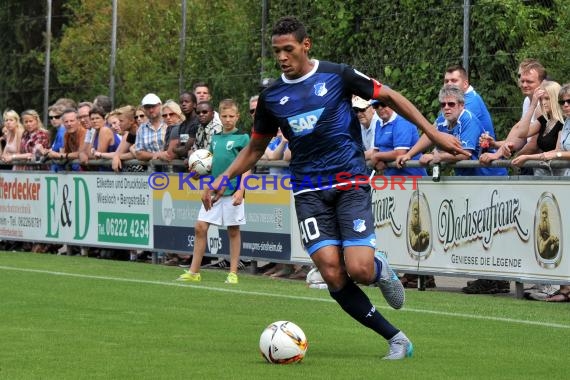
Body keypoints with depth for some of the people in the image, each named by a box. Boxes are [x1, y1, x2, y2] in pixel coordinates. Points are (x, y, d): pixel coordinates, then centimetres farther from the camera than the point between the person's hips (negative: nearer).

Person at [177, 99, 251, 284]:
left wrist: (241, 190, -17)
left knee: (233, 231, 3)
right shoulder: (215, 138, 13)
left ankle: (233, 273, 9)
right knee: (200, 227, 1)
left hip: (232, 191, -5)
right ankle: (194, 272, 7)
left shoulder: (243, 137, -3)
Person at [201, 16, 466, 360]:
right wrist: (223, 180, 7)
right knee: (333, 275, -15)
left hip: (350, 183, -3)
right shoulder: (271, 97, 7)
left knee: (359, 271, -18)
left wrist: (433, 133, -1)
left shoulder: (337, 75, -3)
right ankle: (395, 338, -3)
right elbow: (256, 148, 19)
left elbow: (390, 97, 4)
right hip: (309, 192, 3)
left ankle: (381, 269, 21)